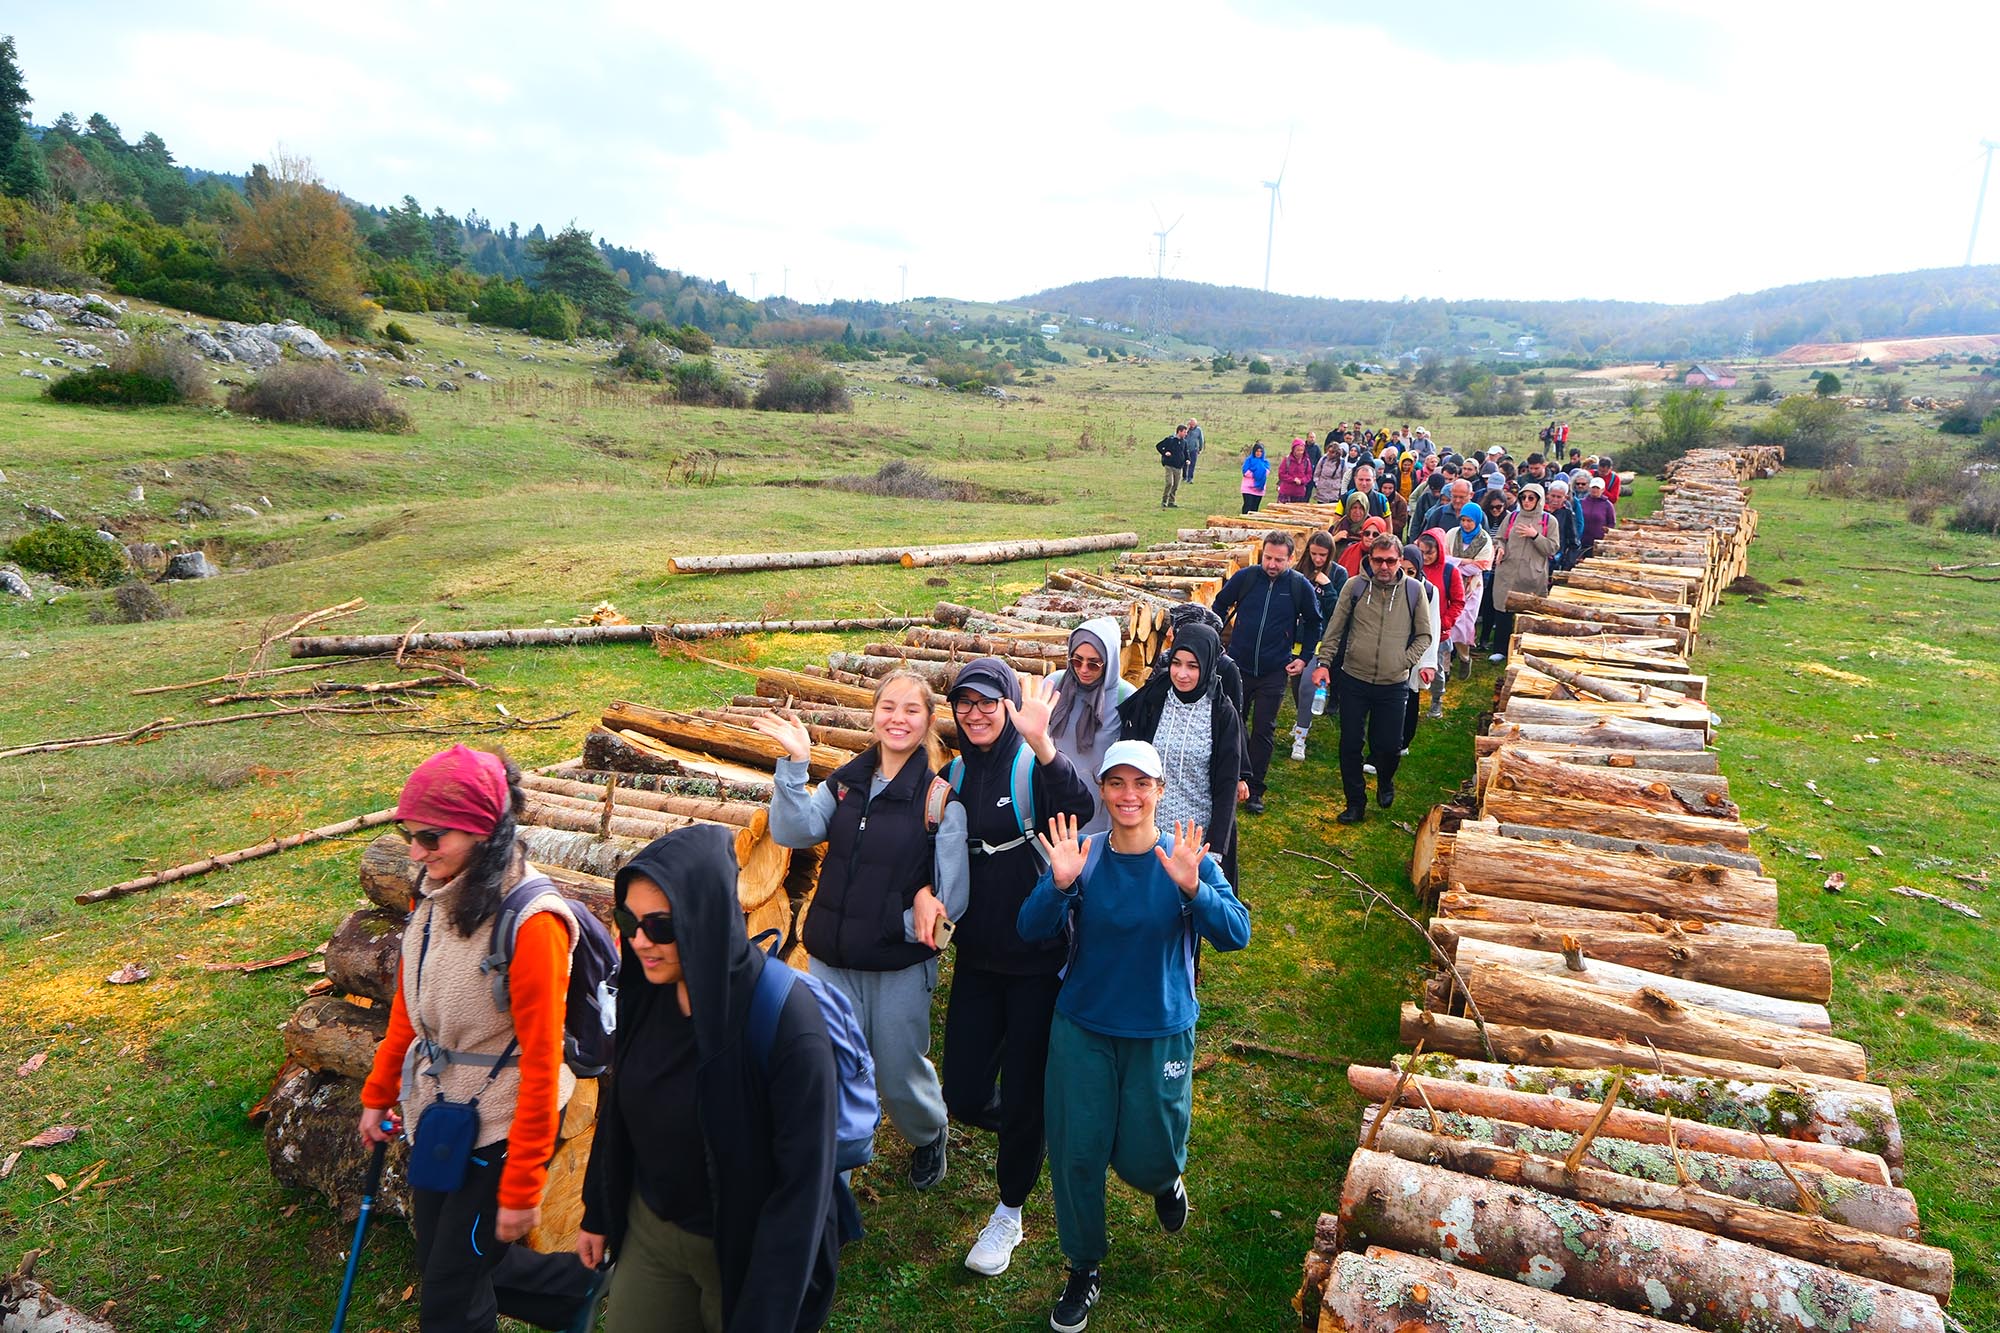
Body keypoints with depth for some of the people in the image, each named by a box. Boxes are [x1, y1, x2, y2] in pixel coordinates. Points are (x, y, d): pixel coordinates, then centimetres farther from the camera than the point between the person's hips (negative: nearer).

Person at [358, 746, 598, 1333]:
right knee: (439, 1258, 20)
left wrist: (522, 1189, -17)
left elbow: (541, 1063, -22)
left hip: (500, 1126, -7)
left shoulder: (531, 921, -26)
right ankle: (585, 1286, 37)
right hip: (435, 1109, 8)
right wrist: (378, 1095, 19)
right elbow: (407, 1006, 12)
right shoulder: (433, 892, -3)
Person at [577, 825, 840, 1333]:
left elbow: (803, 1182, -24)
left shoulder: (787, 1021, -30)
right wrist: (598, 1214, 14)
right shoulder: (645, 991, -11)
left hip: (743, 1249, -5)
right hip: (649, 1230, 5)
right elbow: (618, 1106, 5)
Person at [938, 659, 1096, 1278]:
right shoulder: (955, 772, 3)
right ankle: (1025, 1133, 43)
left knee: (1023, 1093, 6)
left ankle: (1010, 1212, 31)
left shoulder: (1034, 764, -13)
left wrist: (1041, 744, -50)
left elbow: (1079, 809, -35)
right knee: (963, 1094, 8)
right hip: (977, 956, 5)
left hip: (1038, 957, -5)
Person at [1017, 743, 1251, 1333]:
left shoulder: (1188, 858, -12)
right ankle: (1084, 1268, 32)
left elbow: (1237, 935, -21)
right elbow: (1032, 929, -16)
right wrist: (1059, 884, -36)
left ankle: (1166, 1181, 49)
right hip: (1083, 1030, 1)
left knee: (1145, 1156, 10)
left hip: (1161, 1034, -1)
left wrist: (1193, 889, -39)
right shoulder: (1082, 856, -8)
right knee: (1076, 1152, 8)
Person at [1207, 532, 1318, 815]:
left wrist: (1303, 657, 5)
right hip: (1238, 666, 1)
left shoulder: (1300, 586, -5)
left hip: (1275, 673, 0)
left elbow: (1313, 622, 10)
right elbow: (1219, 606, 8)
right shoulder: (1244, 577, -7)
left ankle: (1254, 790, 14)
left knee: (1264, 730, 4)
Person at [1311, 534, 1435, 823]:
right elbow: (1334, 630, 3)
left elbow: (1424, 635, 7)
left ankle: (1385, 783, 39)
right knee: (1350, 745, 5)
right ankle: (1356, 804, 21)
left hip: (1394, 684, 0)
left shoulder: (1414, 590, -2)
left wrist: (1406, 662, -6)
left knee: (1390, 746, 5)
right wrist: (1324, 663, -4)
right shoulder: (1355, 586, -3)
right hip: (1354, 680, 0)